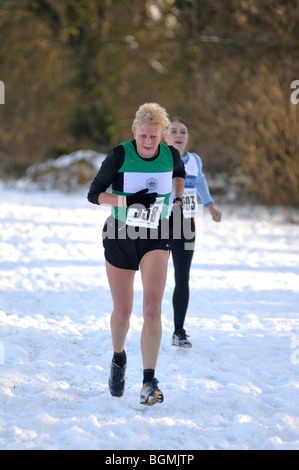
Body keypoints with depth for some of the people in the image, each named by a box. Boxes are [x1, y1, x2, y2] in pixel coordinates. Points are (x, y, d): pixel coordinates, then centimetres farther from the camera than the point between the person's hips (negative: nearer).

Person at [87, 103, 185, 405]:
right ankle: (118, 358, 39)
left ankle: (149, 381, -14)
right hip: (120, 236, -1)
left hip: (155, 237, 1)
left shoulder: (171, 155, -3)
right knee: (122, 312, 7)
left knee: (152, 308, -16)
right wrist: (127, 201, -24)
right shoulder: (119, 155, -12)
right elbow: (94, 194, -9)